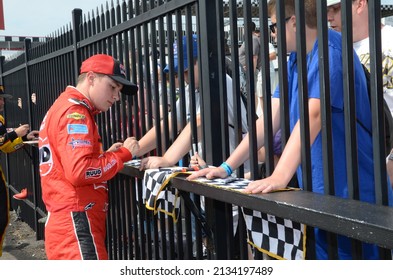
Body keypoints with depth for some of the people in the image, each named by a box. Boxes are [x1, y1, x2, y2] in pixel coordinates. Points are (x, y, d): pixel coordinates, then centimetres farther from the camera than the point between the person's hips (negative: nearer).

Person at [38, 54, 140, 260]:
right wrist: (122, 154, -12)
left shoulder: (64, 107, 21)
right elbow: (79, 171, -24)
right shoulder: (75, 112, -12)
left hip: (65, 222, 11)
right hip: (76, 223, -11)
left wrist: (106, 155, 9)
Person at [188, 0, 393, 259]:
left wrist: (280, 176, -40)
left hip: (351, 194, -8)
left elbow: (312, 116, -30)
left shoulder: (330, 50, -16)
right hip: (318, 191, 8)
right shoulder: (296, 59, 12)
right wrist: (227, 167, 0)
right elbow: (271, 118, 7)